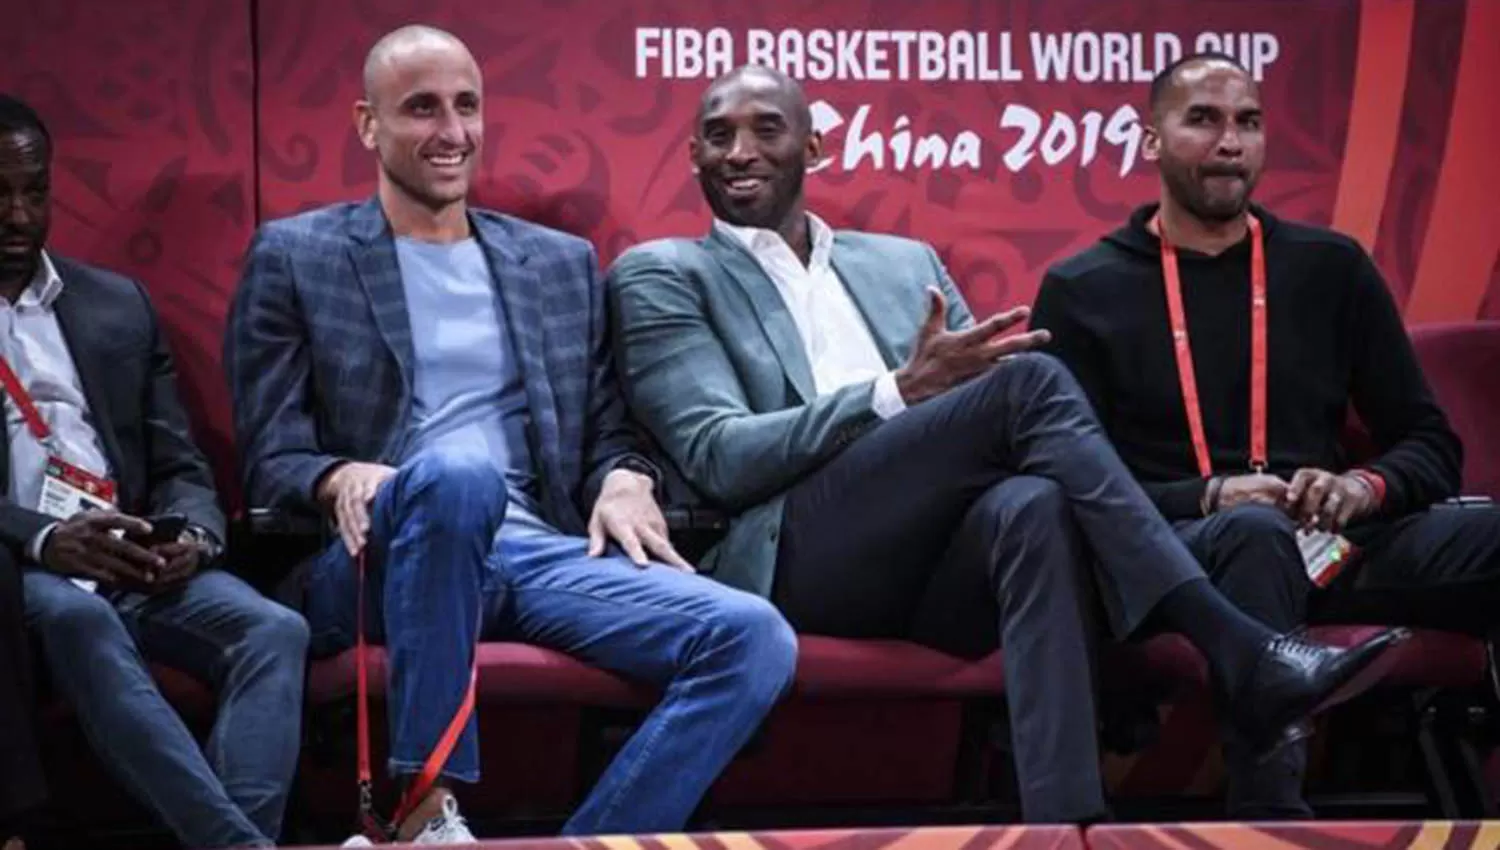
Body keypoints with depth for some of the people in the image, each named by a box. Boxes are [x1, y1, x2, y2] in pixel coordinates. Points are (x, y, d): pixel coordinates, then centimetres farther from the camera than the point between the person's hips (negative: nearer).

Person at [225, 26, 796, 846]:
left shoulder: (562, 261, 22)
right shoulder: (294, 256, 10)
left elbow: (607, 430, 21)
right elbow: (270, 460, 5)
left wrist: (626, 480, -3)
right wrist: (342, 477, -19)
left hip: (539, 551, 4)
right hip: (378, 562, -3)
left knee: (754, 639, -23)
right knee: (454, 475, -40)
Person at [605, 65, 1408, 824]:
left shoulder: (905, 262, 27)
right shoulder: (661, 274, 11)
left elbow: (974, 410, 20)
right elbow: (718, 457, -3)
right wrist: (899, 392, -14)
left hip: (936, 564, 4)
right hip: (795, 560, -4)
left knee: (1032, 505, -35)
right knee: (1030, 378, -25)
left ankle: (1065, 825, -50)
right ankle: (1238, 653, -31)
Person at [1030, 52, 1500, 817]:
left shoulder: (1330, 267, 17)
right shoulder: (1083, 291, 9)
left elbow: (1432, 445, 16)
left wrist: (1365, 487, -7)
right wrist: (1211, 497, -14)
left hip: (1334, 542, 3)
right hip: (1173, 551, -3)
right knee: (1255, 533, -39)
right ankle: (1271, 816, -41)